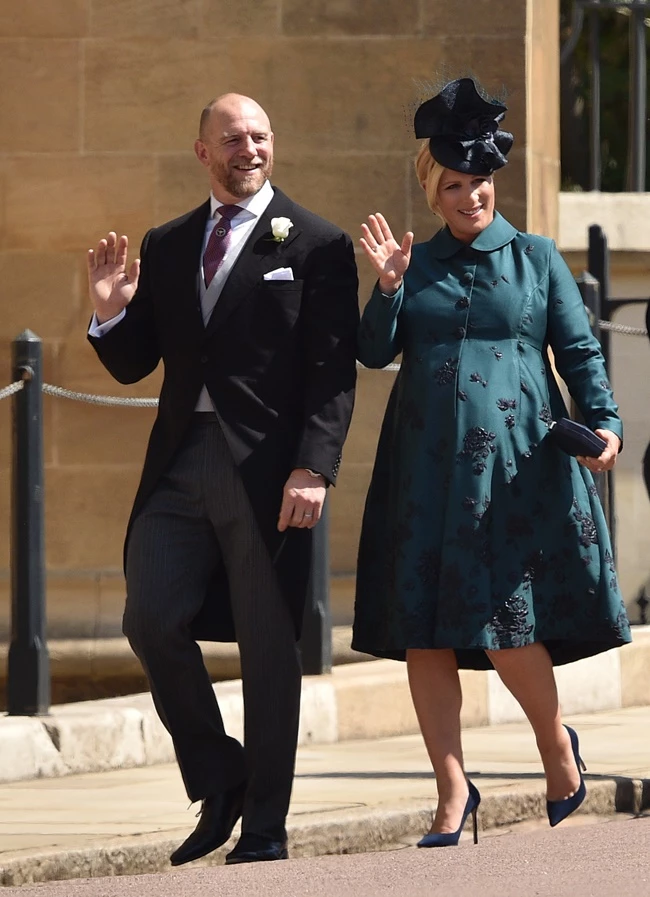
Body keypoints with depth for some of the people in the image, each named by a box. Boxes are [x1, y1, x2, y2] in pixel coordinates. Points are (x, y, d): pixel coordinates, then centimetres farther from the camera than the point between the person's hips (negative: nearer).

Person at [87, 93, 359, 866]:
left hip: (268, 472, -4)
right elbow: (133, 366, 16)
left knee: (268, 646, 0)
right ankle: (219, 784, 12)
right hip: (181, 465, 4)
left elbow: (333, 373, -5)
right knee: (151, 620, -7)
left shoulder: (315, 246, 1)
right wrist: (112, 312, -4)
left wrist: (313, 468, -16)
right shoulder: (165, 248, 15)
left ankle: (265, 825, 10)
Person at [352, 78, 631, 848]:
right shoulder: (414, 265, 12)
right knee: (425, 636, -1)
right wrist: (388, 287, -11)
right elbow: (375, 352, 5)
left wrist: (603, 420, -10)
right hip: (428, 468, 3)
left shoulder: (535, 258, 8)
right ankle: (452, 793, 7)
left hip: (517, 467, -3)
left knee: (509, 626, -9)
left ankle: (555, 742, 19)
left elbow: (579, 351, 5)